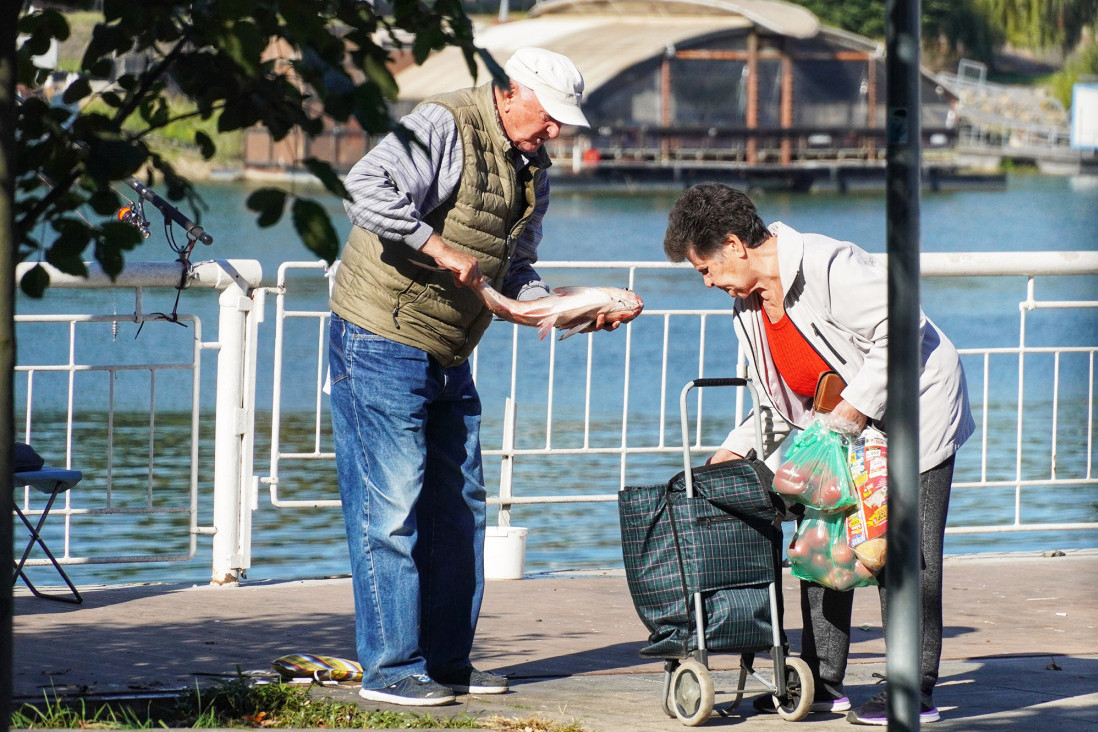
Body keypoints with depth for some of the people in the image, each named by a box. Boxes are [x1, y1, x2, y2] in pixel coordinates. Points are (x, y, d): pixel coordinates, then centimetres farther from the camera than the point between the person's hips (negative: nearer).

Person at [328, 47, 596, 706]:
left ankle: (446, 662, 18)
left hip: (448, 356, 9)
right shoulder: (445, 127, -17)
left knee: (458, 508, 10)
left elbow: (514, 268, 15)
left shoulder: (533, 169, 11)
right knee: (390, 505, -8)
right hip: (382, 342, -9)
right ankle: (391, 668, -4)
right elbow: (369, 187, -32)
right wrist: (442, 250, -31)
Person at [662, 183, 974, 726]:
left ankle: (915, 692, -6)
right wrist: (734, 451, 3)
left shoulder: (829, 267, -24)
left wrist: (852, 410, -27)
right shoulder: (747, 308, 5)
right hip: (842, 434, 9)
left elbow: (900, 331, -26)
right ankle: (821, 682, 13)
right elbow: (779, 404, 14)